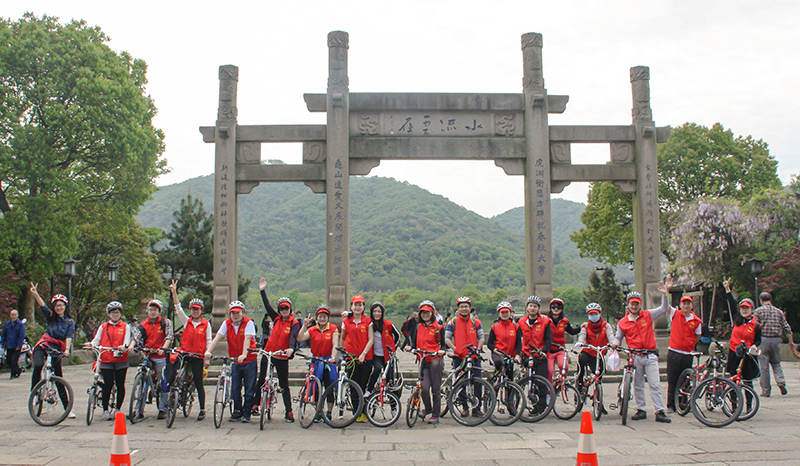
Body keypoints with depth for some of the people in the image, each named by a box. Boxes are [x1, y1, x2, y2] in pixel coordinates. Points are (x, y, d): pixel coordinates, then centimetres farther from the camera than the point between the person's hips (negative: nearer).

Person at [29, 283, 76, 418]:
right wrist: (35, 294, -30)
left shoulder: (70, 322, 4)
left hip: (56, 350, 0)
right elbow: (42, 306, -12)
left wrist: (67, 350, -26)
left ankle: (68, 408, 3)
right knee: (38, 365, -32)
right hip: (44, 346, 0)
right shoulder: (50, 317, 5)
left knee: (58, 377, -1)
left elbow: (69, 336, -9)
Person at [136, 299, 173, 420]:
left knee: (163, 383, -1)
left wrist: (163, 348, -24)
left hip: (161, 356, -2)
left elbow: (170, 336, -8)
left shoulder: (166, 322, 3)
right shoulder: (143, 325, 12)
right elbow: (138, 340, 6)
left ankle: (162, 409, 9)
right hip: (146, 356, 3)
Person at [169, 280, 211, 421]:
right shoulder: (186, 322, 7)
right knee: (170, 375, -14)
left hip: (198, 356, -2)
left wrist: (207, 358, -5)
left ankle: (202, 410, 11)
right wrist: (174, 292, -9)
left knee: (199, 384, 3)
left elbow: (208, 341, 1)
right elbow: (178, 308, 0)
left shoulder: (206, 324, 1)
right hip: (184, 353, 2)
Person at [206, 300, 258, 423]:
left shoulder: (248, 323, -9)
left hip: (249, 361, -4)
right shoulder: (227, 323, 3)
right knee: (235, 389, 5)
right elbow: (217, 337, -7)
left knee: (249, 389, 1)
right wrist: (208, 351, -22)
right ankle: (237, 412, 20)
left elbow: (247, 339, -21)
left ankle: (246, 413, 12)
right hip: (234, 361, 4)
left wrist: (243, 355, -35)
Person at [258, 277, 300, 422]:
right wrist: (262, 290, 2)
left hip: (282, 357, -4)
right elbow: (267, 306, 8)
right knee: (261, 379, 7)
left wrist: (291, 348, -40)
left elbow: (293, 336, -21)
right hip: (268, 353, 4)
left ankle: (288, 412, 7)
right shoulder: (276, 318, 8)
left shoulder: (294, 323, -5)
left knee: (284, 385, 2)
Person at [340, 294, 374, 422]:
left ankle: (364, 413, 5)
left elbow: (371, 340, -2)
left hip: (365, 358, -1)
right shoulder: (346, 322, 9)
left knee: (364, 386, -2)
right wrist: (345, 351, 8)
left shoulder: (368, 321, 4)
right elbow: (343, 339, 19)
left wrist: (363, 354, -13)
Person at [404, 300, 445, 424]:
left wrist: (442, 351, -17)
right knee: (424, 388, -10)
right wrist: (410, 347, -7)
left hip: (435, 360, -3)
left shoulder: (438, 327, 3)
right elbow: (415, 342, 15)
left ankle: (435, 415, 12)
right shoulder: (418, 327, 14)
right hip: (423, 361, 3)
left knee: (436, 389, 1)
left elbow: (443, 344, 5)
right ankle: (427, 408, 18)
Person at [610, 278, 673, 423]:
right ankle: (641, 410, 18)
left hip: (650, 356, -1)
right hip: (635, 357, 1)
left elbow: (664, 308, 2)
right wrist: (614, 344, -9)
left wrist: (665, 293, -10)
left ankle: (660, 412, -4)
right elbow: (618, 337, 13)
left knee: (655, 384, -5)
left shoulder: (648, 315, 3)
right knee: (638, 386, 8)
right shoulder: (622, 322, 4)